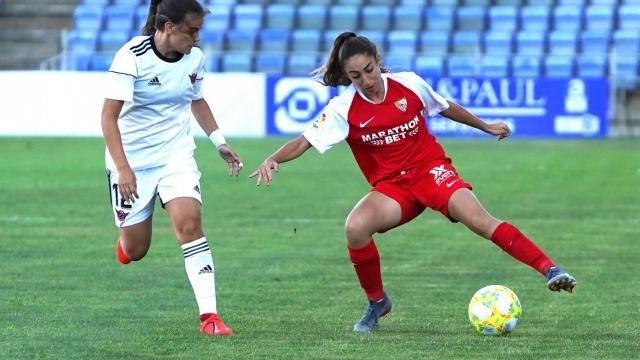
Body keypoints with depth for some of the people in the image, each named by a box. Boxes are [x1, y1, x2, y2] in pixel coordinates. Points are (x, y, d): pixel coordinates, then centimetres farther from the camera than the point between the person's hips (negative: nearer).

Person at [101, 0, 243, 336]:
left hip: (176, 154, 3)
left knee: (189, 223, -20)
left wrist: (220, 142, 10)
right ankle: (126, 238, 44)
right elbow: (109, 116, -21)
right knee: (135, 250, 3)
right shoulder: (132, 57, -19)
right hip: (132, 159, -3)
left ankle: (209, 315, -21)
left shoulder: (195, 58, -2)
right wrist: (123, 168, -29)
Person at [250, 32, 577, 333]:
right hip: (391, 186, 1)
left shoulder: (410, 85, -5)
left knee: (479, 220, -27)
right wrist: (273, 160, -30)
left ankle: (550, 271, -27)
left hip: (431, 170, -1)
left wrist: (486, 127, 27)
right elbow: (305, 141, -11)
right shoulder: (344, 108, -8)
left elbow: (445, 108, 15)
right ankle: (376, 302, -4)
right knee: (355, 228, -28)